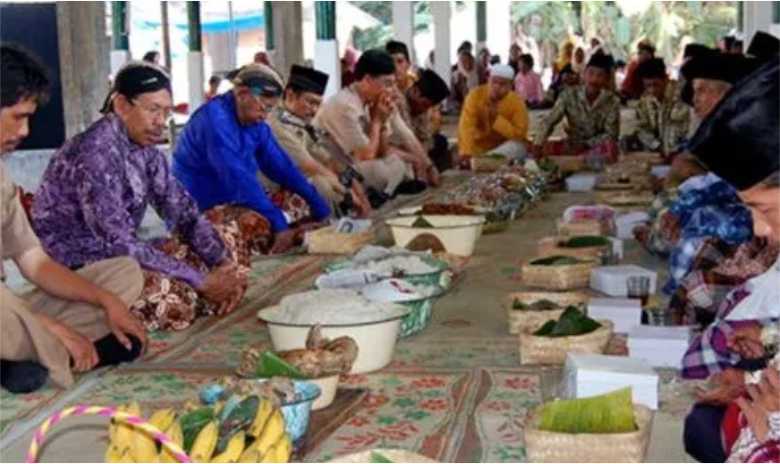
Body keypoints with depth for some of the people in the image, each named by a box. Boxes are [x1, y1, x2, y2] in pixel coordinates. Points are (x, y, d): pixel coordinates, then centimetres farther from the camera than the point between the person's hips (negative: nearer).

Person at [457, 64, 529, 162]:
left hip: (506, 147, 0)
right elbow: (466, 126, -25)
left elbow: (520, 134, -17)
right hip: (480, 147, 0)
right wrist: (466, 153, -39)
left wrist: (497, 120, -28)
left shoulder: (517, 102, -12)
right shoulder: (476, 95, -14)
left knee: (517, 147, -29)